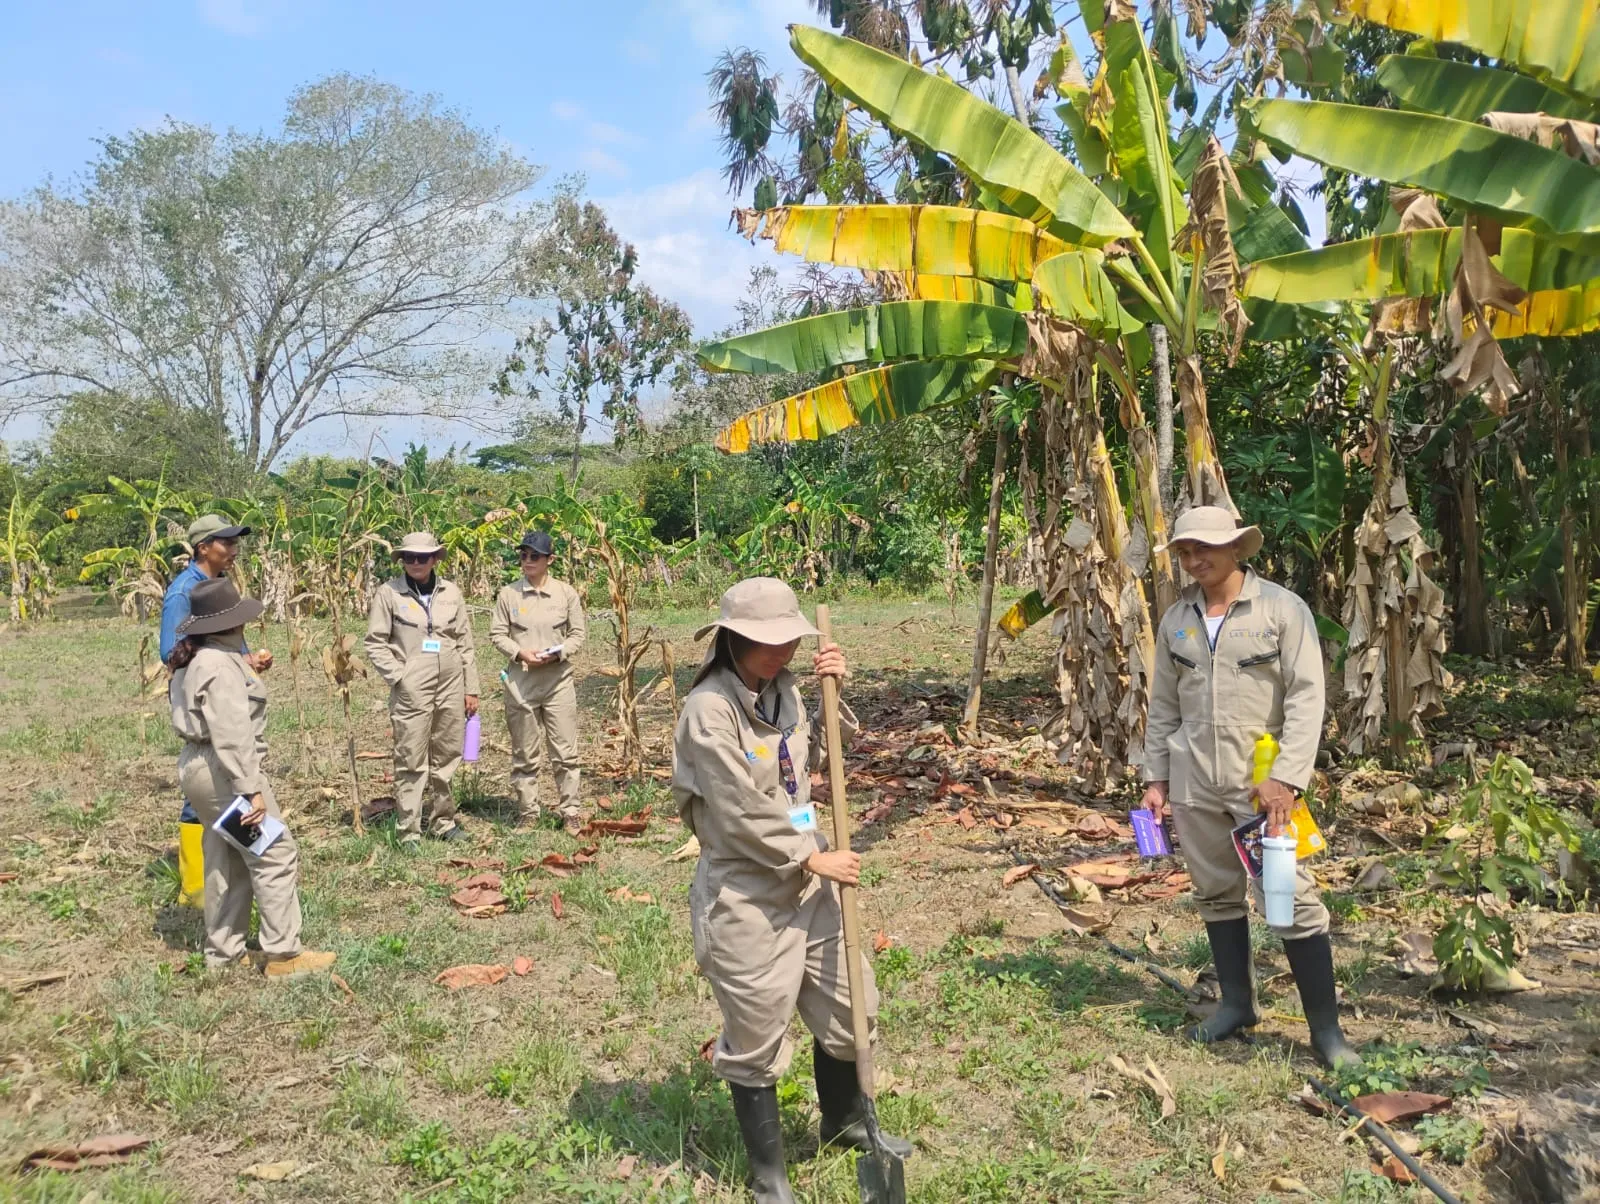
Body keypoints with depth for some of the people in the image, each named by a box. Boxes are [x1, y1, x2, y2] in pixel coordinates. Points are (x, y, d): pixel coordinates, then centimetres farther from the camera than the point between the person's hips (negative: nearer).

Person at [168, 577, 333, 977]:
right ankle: (283, 953, 0)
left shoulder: (193, 659, 12)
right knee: (275, 855, -4)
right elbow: (232, 736, -24)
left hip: (198, 767, 11)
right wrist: (251, 789, -24)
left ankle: (222, 952, 23)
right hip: (223, 771, -11)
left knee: (226, 862, 16)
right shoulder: (221, 665, -20)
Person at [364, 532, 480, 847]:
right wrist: (398, 677, -10)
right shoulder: (388, 593, -2)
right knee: (411, 761, -2)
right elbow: (375, 643, 0)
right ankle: (409, 831, 5)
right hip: (411, 691, -3)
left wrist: (471, 689, 9)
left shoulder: (451, 593, 7)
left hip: (451, 686, 4)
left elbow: (465, 643, 10)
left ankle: (443, 821, 24)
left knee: (447, 758, 11)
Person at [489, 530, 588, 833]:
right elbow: (497, 633, 4)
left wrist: (556, 653, -13)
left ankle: (570, 812, 12)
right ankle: (527, 813, 21)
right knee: (525, 754, 9)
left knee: (566, 752, 1)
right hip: (520, 681, 1)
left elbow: (578, 633, 3)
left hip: (558, 680, 0)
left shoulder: (566, 593, 1)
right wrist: (520, 653, -13)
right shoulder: (508, 594, 1)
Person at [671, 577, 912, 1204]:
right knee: (756, 1040, 8)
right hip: (745, 899, -8)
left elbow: (819, 758, 16)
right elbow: (741, 815, -21)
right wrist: (813, 859, -14)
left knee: (848, 1009, 20)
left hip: (807, 883, 8)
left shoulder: (784, 689, 3)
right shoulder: (709, 710, -20)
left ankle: (844, 1121, 47)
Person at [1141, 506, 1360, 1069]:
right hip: (1193, 781, 4)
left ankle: (1325, 1026, 6)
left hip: (1262, 781, -4)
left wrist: (1286, 778, -17)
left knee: (1291, 898, -5)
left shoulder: (1283, 609, -5)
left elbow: (1307, 699, -9)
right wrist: (1156, 778, 9)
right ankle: (1237, 1003, 27)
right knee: (1216, 893, 12)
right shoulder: (1176, 620, 8)